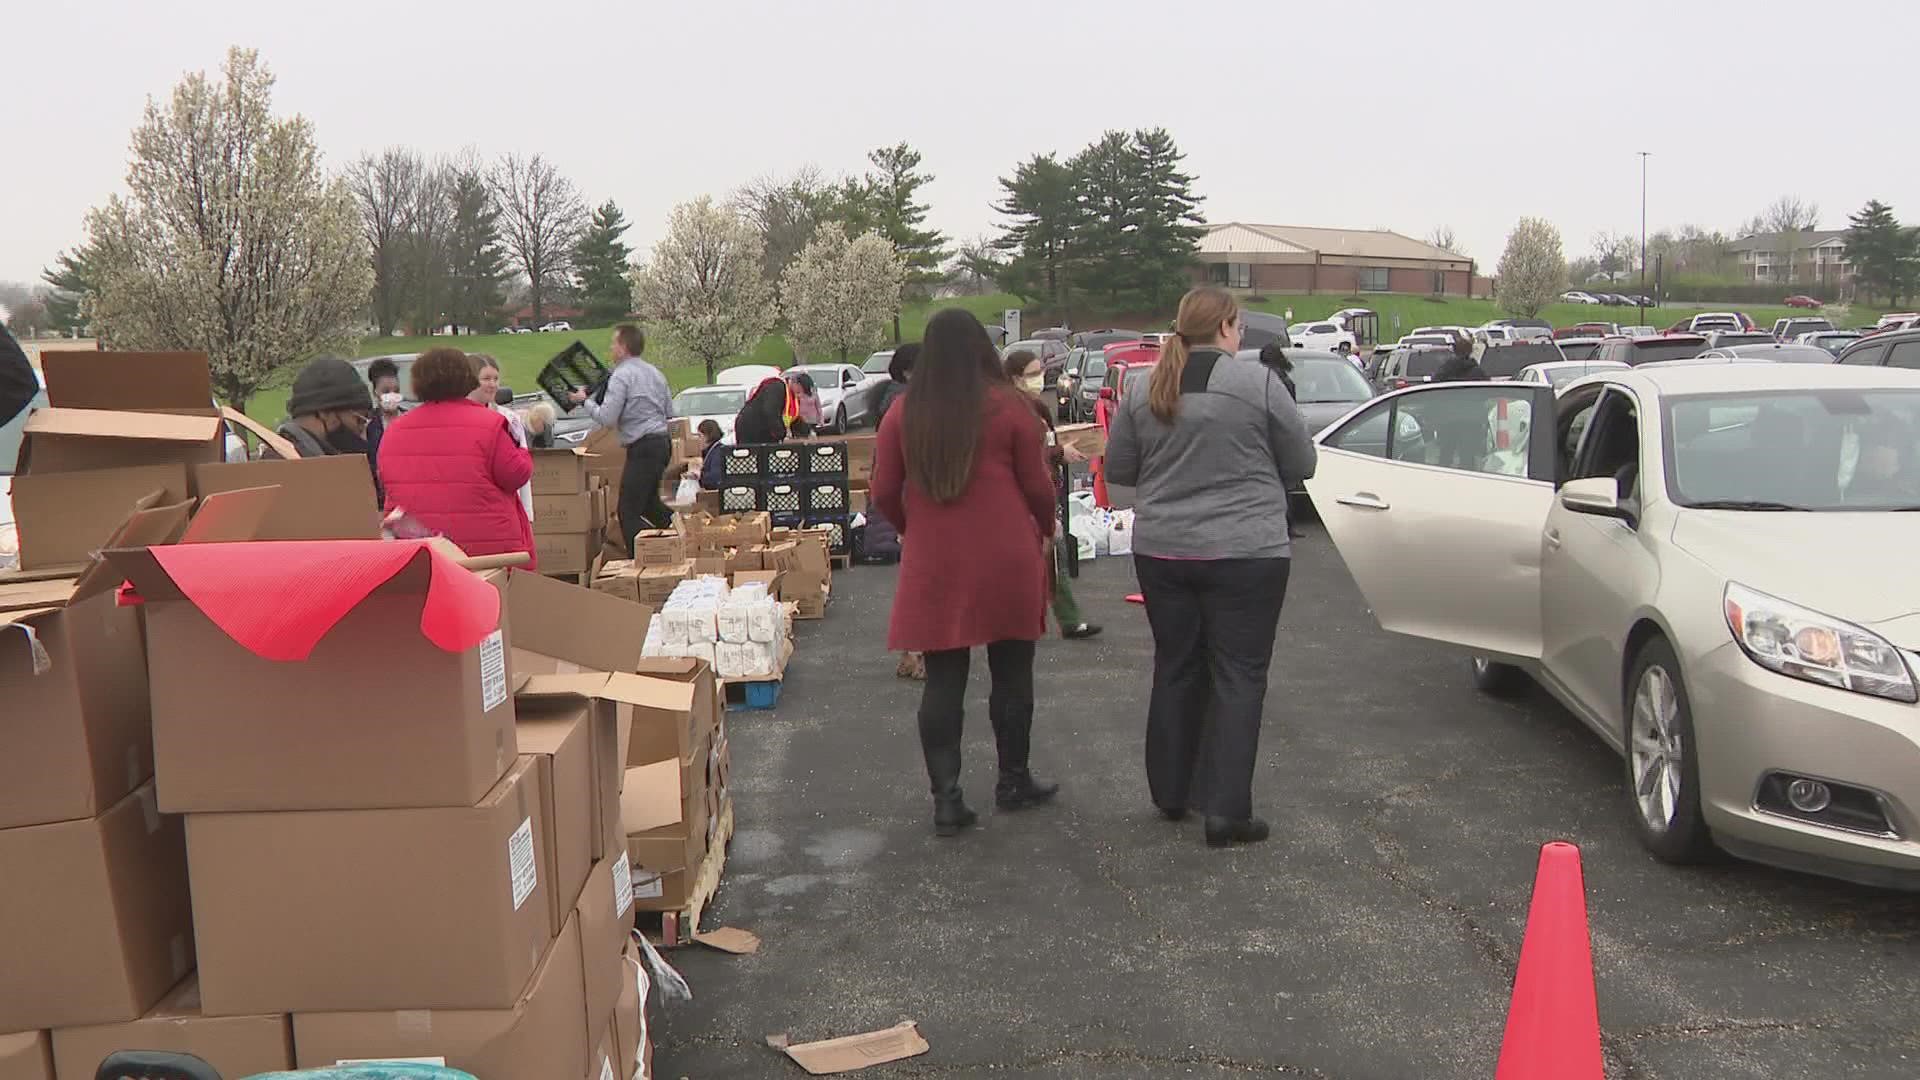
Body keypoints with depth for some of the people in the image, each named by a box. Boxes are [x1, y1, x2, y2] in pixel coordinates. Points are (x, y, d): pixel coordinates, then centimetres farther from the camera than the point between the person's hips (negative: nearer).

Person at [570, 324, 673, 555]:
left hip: (642, 447, -9)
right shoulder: (655, 372, 14)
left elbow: (607, 418, -15)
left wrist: (584, 401, 0)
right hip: (663, 442, 9)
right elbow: (669, 412, 18)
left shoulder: (621, 376, -12)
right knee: (649, 502, 25)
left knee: (629, 512, -5)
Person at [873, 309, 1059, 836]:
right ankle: (1013, 782, 25)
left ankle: (946, 798, 4)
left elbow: (884, 493, 4)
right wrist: (1045, 528, 18)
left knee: (942, 681, 6)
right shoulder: (1008, 406, -5)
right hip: (1005, 561, -1)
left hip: (933, 565, 2)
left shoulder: (903, 413, 1)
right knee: (1011, 673, 13)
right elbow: (1037, 486, -2)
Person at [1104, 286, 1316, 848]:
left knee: (1175, 670, 16)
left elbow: (1117, 469, 9)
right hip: (1245, 554, -4)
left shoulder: (1143, 391, 3)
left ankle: (1170, 793, 26)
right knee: (1238, 676, 2)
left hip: (1161, 553, 4)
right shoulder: (1259, 382, -8)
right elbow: (1301, 464, 0)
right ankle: (1226, 810, 0)